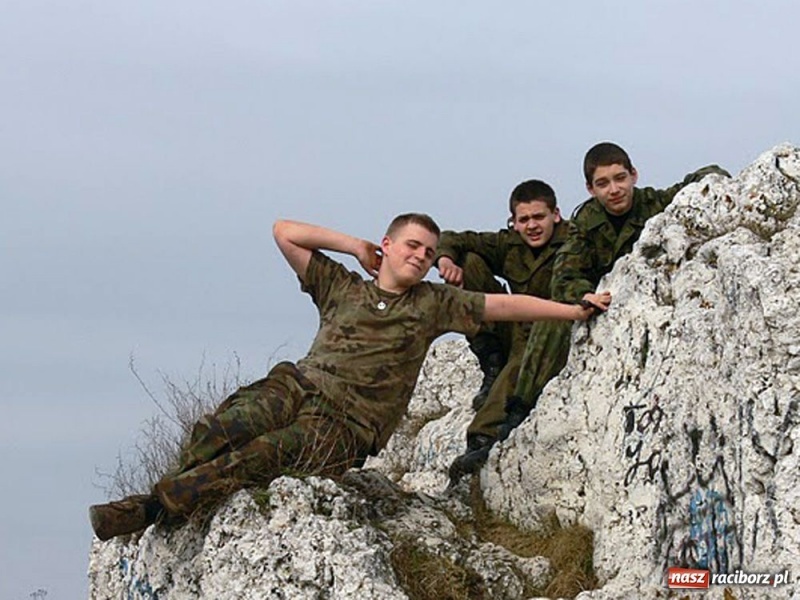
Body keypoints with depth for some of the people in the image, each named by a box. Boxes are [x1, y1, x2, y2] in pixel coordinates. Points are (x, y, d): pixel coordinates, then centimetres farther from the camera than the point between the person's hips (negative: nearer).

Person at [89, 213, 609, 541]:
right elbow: (285, 232, 19)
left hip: (348, 423, -3)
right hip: (298, 386, 3)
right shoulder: (342, 287, 21)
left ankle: (150, 509, -34)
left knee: (252, 459, -29)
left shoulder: (434, 304, 17)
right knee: (217, 431, -29)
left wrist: (574, 309, 8)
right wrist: (356, 246, 19)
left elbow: (504, 304, 13)